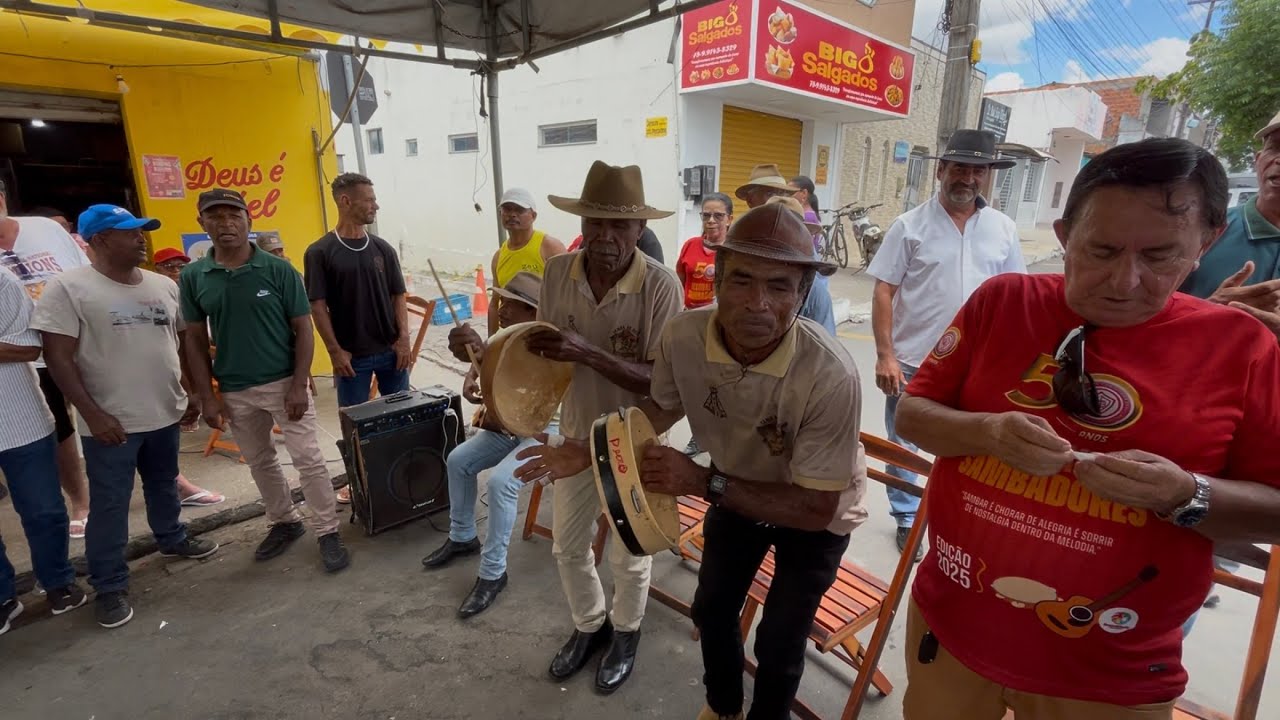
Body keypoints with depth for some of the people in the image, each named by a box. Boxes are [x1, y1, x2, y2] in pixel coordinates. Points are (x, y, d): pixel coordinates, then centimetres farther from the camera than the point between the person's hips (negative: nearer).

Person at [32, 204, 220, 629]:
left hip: (164, 414, 5)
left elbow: (183, 341, 15)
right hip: (111, 422, -5)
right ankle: (109, 587, 17)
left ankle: (172, 540, 43)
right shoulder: (69, 288, -11)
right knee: (109, 505, 4)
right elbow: (58, 357, -13)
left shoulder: (164, 286, 6)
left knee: (164, 486, 22)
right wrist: (93, 414, -18)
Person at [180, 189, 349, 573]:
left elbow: (303, 329, -6)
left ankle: (328, 533, 12)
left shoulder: (279, 269, -9)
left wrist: (298, 386, -12)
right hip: (235, 391, 4)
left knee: (309, 460, 0)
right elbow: (195, 339, 5)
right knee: (260, 463, 17)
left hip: (284, 383, -3)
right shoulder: (192, 277, 0)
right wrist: (207, 396, 0)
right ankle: (284, 522, 35)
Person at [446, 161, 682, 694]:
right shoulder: (557, 272, -11)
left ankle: (626, 634, 48)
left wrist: (587, 352, -36)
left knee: (629, 555, 17)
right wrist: (485, 350, -20)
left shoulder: (660, 284, -24)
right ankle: (589, 626, 50)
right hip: (577, 434, 4)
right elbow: (544, 353, -3)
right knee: (567, 546, 20)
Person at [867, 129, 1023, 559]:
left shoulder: (1003, 229, 4)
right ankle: (907, 519, 30)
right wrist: (885, 355, -14)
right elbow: (883, 291, -8)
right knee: (901, 446, 11)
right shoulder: (910, 225, -6)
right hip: (912, 362, -2)